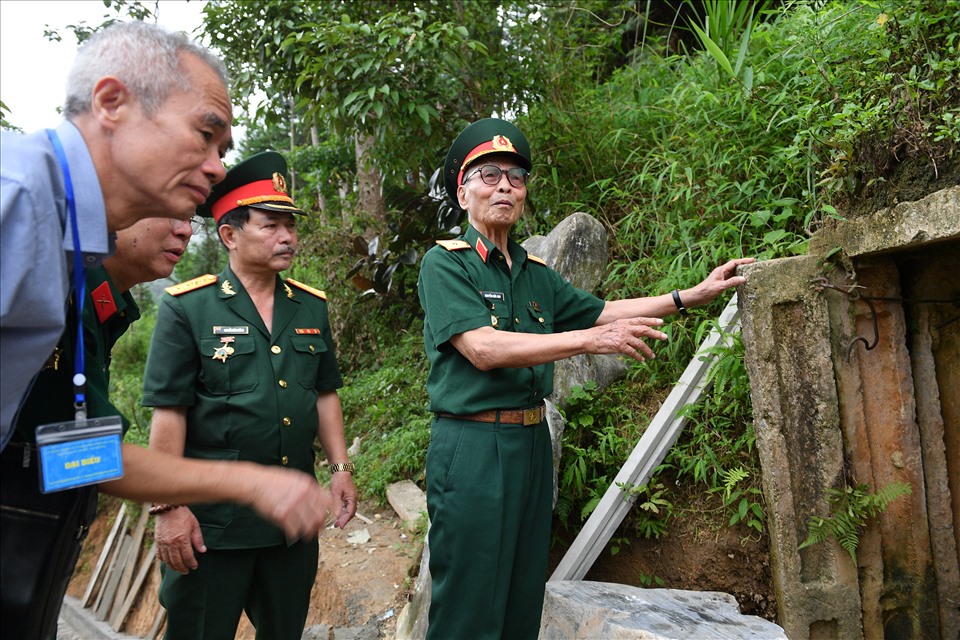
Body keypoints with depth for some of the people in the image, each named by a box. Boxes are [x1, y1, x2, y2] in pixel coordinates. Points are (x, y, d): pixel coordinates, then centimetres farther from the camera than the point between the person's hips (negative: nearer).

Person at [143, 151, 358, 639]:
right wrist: (169, 507, -12)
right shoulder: (186, 308, -8)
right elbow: (168, 412, -10)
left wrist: (340, 468, 8)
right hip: (212, 518, -4)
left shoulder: (311, 307, 7)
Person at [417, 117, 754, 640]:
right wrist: (590, 340, -23)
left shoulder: (535, 273, 14)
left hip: (532, 441, 7)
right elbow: (483, 348, -20)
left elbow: (600, 312, 21)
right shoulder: (445, 262, -8)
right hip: (472, 445, -7)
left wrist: (692, 295, 16)